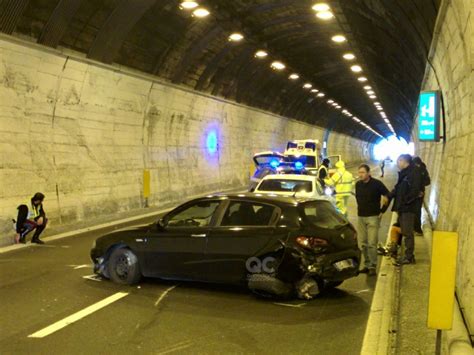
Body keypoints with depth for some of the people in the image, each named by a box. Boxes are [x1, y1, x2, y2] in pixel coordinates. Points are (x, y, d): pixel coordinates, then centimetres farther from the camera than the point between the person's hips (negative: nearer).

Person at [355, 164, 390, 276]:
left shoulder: (377, 184, -9)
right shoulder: (358, 184, 6)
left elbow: (388, 196, -4)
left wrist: (382, 211, -4)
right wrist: (360, 208, 12)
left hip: (373, 217, -5)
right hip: (361, 217, 5)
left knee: (372, 243, -9)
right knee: (362, 244, 7)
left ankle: (373, 267, 0)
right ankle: (367, 264, 19)